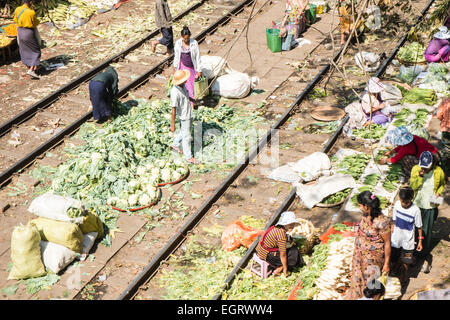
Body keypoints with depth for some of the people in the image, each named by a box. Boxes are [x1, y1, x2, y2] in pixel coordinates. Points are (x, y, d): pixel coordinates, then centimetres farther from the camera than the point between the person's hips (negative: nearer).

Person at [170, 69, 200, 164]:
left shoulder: (182, 85, -7)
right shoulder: (175, 92, -32)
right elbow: (173, 110, -27)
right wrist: (172, 125, -22)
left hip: (189, 114, 8)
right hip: (184, 117, -8)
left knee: (184, 132, 27)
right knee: (186, 137, 8)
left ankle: (175, 145, 47)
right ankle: (188, 157, 24)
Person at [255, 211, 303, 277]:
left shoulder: (276, 227, 3)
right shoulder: (282, 234, -25)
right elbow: (283, 255, -20)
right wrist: (285, 269, -10)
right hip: (266, 255, -9)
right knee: (293, 257, -4)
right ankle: (278, 270, 1)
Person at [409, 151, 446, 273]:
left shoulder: (438, 171, -11)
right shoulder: (415, 169, -10)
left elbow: (442, 184, 9)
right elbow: (413, 186, -12)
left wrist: (439, 193, -10)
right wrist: (420, 176, -27)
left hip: (430, 207, -1)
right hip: (417, 205, 1)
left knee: (427, 233, 2)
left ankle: (425, 257, 15)